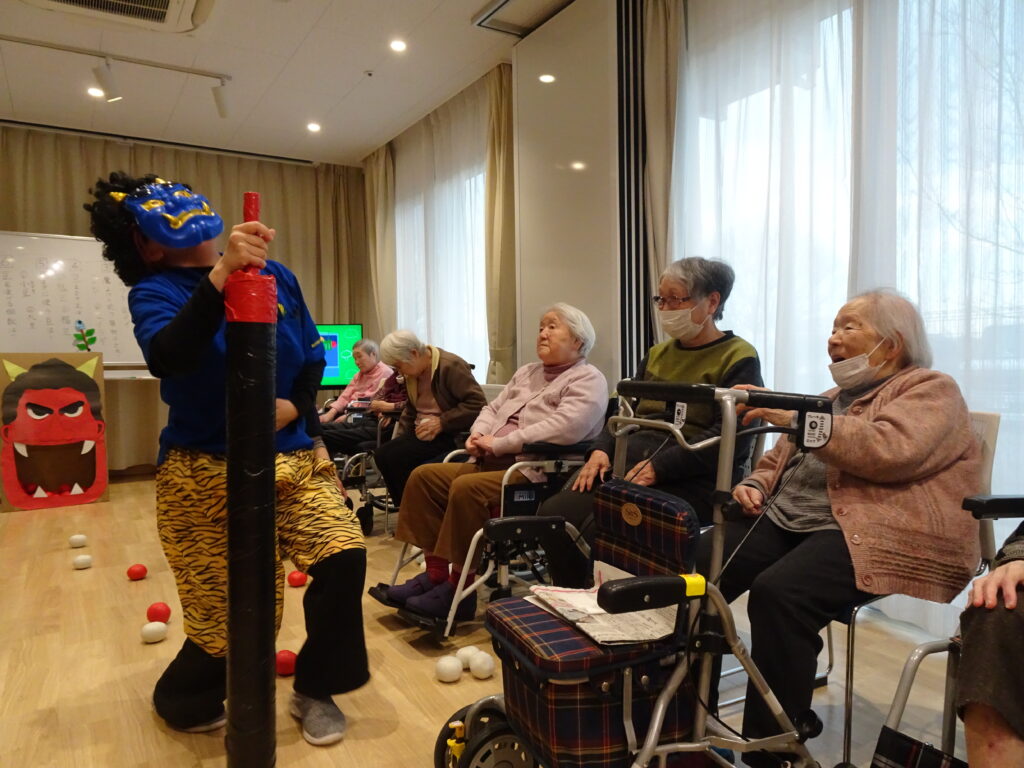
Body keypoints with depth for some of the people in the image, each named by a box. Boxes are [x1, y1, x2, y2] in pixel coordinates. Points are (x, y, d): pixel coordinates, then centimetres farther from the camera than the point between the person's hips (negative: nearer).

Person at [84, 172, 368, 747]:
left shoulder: (277, 277, 4)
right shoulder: (154, 291, -7)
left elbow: (313, 360, 11)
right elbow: (168, 357, -30)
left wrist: (295, 408, -8)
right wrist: (220, 277, -42)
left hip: (293, 458, 4)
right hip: (208, 471, -3)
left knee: (344, 557, -16)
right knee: (235, 616, 2)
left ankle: (315, 690, 12)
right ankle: (184, 700, 40)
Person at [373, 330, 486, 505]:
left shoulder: (451, 366, -14)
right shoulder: (412, 373, 11)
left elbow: (478, 403, -21)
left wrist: (441, 422, -21)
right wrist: (398, 439, 10)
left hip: (450, 435, -8)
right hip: (420, 432, 8)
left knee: (397, 457, -23)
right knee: (382, 454, -13)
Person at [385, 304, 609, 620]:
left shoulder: (588, 380, -4)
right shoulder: (527, 372, 23)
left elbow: (564, 426, -22)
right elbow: (493, 408, 24)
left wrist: (498, 444, -20)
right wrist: (478, 434, -1)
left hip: (537, 473, -9)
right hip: (493, 463, 9)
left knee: (467, 488, -31)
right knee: (424, 476, -6)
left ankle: (459, 589, -18)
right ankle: (435, 574, -4)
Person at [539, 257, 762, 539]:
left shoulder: (739, 359, -1)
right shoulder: (657, 354, 22)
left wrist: (658, 467, -19)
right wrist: (601, 450, 0)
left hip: (689, 481, -6)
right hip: (628, 467, 6)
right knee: (552, 512, -18)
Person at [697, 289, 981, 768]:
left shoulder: (930, 390, 2)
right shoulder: (834, 398, 25)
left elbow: (888, 450, -20)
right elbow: (780, 459, 26)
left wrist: (795, 417, -23)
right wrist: (756, 485, 4)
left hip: (876, 533, -7)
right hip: (787, 519, 7)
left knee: (778, 593, -34)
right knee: (697, 565, -16)